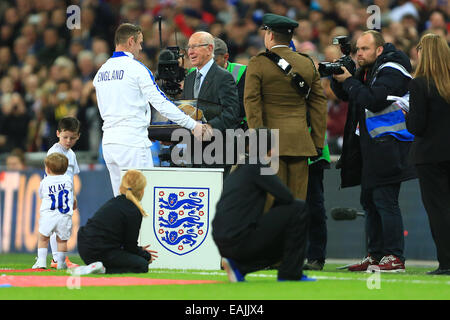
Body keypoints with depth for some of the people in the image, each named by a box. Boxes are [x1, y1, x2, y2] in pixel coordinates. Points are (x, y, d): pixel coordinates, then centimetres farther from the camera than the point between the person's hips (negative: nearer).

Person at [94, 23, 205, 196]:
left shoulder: (101, 71, 14)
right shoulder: (136, 68, -8)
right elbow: (161, 103, -10)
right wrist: (193, 125, -5)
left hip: (108, 141, 7)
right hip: (132, 142, -7)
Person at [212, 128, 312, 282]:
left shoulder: (238, 168, 20)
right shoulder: (257, 166, -7)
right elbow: (287, 197, -10)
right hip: (239, 240, -9)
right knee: (299, 209, -1)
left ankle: (237, 265, 10)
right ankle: (290, 273, 1)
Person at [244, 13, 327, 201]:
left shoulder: (258, 64, -3)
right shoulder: (308, 64, 9)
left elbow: (252, 102, -9)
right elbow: (319, 104, 10)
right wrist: (318, 142, 13)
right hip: (300, 141, 3)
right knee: (298, 198, 5)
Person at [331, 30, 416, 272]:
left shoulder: (391, 71, -12)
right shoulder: (367, 71, 15)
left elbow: (374, 100, -24)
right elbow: (345, 95, 21)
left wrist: (349, 80, -16)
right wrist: (338, 78, 2)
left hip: (388, 146, -10)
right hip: (369, 145, 10)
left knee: (385, 201, -12)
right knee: (369, 201, 12)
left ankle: (394, 258, -11)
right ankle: (375, 255, 18)